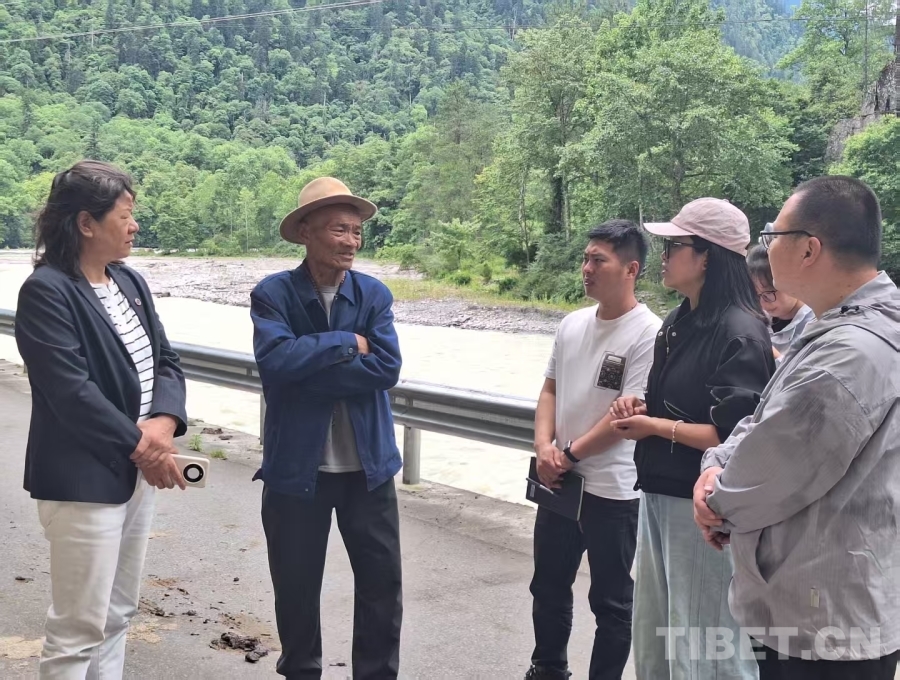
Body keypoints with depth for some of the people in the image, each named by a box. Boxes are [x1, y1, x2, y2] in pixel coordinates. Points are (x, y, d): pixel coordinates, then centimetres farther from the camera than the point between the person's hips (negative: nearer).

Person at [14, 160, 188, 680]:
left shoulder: (130, 282, 9)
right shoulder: (46, 290, -14)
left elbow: (165, 360, 7)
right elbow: (71, 391, -21)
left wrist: (163, 423, -12)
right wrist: (141, 447, -15)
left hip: (137, 472, 8)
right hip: (84, 480, -8)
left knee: (118, 615, 17)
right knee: (80, 628, 1)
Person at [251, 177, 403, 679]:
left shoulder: (376, 294, 0)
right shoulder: (273, 294, -7)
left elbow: (387, 368, -13)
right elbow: (277, 359, -23)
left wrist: (309, 366, -18)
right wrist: (347, 344, -16)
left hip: (368, 465, 2)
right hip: (297, 467, -1)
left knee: (383, 582, 10)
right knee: (297, 585, 15)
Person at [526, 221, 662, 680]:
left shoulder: (648, 333, -16)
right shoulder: (572, 324, 6)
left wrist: (570, 455, -12)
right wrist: (543, 445, -5)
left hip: (612, 490, -7)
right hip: (559, 483, 7)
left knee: (610, 600, 9)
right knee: (548, 585, 21)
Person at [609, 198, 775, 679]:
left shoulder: (740, 331, -18)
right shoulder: (677, 323, 10)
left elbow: (734, 438, -25)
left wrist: (656, 427, -16)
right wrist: (640, 407, 1)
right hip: (659, 496, 9)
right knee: (653, 640, 22)